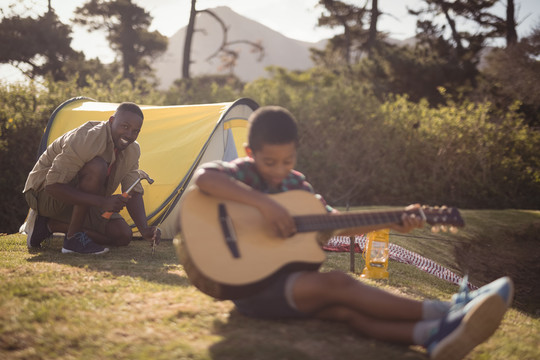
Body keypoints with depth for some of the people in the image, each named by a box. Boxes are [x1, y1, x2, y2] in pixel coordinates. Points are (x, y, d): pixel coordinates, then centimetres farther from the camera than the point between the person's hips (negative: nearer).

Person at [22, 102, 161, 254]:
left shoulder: (132, 150, -5)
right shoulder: (85, 139, -30)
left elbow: (134, 193, -7)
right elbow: (53, 185, -33)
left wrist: (144, 229, -25)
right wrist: (102, 202, -41)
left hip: (80, 202, 8)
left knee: (123, 235, -6)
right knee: (97, 167, -33)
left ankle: (48, 224, 1)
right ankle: (73, 238, -23)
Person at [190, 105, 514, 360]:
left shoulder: (295, 184, 13)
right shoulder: (241, 173, -6)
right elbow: (203, 177, -29)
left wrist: (391, 223, 5)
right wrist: (265, 204, -33)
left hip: (289, 279, 6)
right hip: (250, 287, -6)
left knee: (347, 309, -24)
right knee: (338, 284, -27)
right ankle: (448, 313, -31)